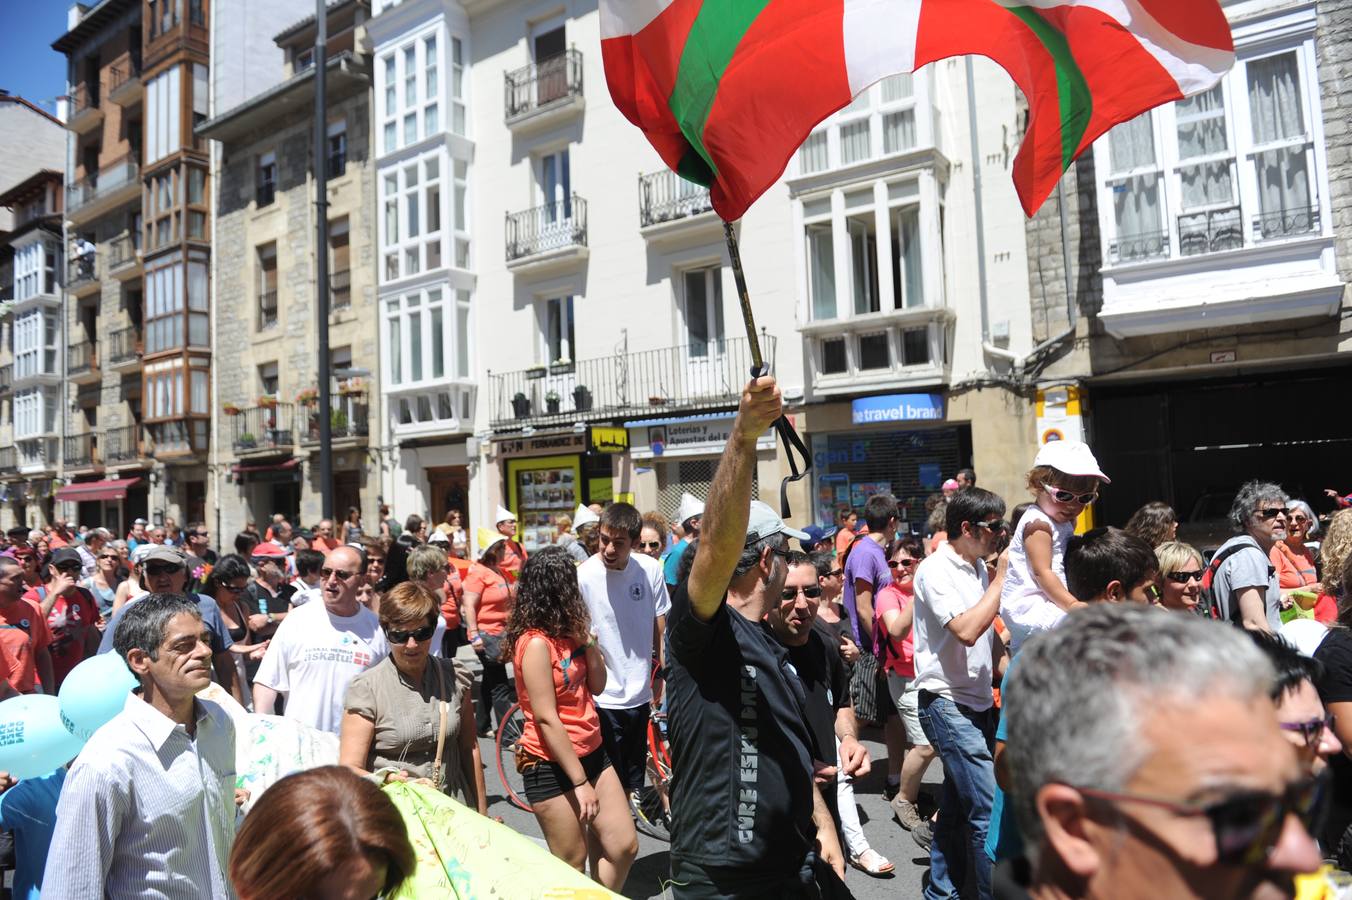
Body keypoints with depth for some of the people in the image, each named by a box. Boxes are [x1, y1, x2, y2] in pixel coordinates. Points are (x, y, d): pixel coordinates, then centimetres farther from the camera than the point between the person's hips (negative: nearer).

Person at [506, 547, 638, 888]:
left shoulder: (568, 632, 5)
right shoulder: (536, 643, -20)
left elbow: (596, 686, 8)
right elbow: (546, 719, -22)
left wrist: (588, 640, -6)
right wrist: (580, 782, -19)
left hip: (592, 753, 8)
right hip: (553, 766, -8)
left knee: (624, 847, 9)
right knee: (572, 866, 5)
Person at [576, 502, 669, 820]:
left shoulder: (650, 569, -6)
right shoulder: (583, 576, -18)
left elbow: (659, 624, 6)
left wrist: (663, 675, 9)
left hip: (639, 691, 4)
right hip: (603, 697, -4)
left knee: (635, 771, 21)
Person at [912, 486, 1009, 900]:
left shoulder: (978, 567, 10)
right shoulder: (936, 571, -16)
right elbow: (966, 630, -26)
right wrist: (1001, 580, -20)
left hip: (978, 701, 8)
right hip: (947, 704, -8)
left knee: (957, 805, 16)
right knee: (988, 809, -9)